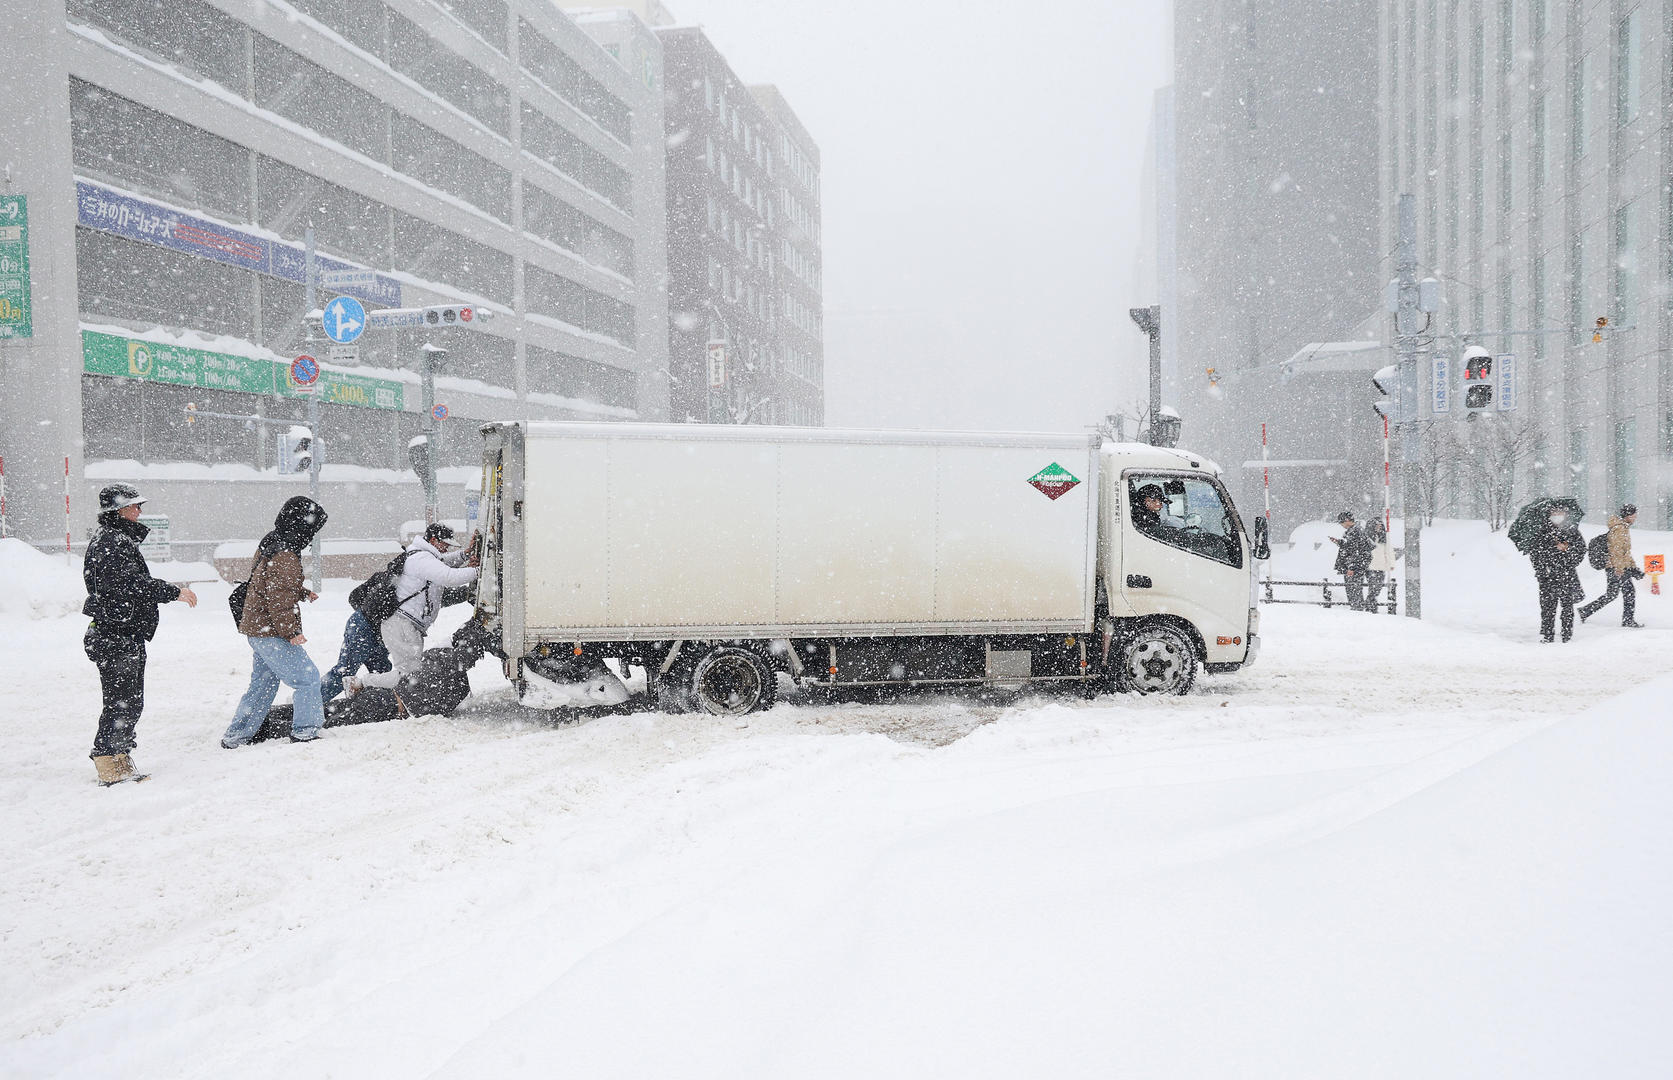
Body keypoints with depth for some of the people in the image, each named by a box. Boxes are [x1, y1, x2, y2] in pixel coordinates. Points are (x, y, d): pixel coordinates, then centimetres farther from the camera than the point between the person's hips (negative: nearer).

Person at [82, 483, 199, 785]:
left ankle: (121, 764, 23)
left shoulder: (124, 540, 19)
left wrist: (170, 590, 16)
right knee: (121, 702, -8)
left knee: (131, 702, 15)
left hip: (129, 636, 11)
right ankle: (109, 766, -2)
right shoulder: (110, 543, -15)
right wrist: (173, 592, -26)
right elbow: (128, 582, -27)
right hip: (116, 637, -11)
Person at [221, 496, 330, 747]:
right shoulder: (286, 556, -20)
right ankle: (306, 731, 1)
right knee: (308, 677, -3)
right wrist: (291, 632, -20)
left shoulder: (269, 544, 11)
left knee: (262, 684, 18)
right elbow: (279, 599, -23)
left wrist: (303, 592, 19)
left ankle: (235, 736, 23)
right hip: (272, 633, -10)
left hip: (256, 627, 10)